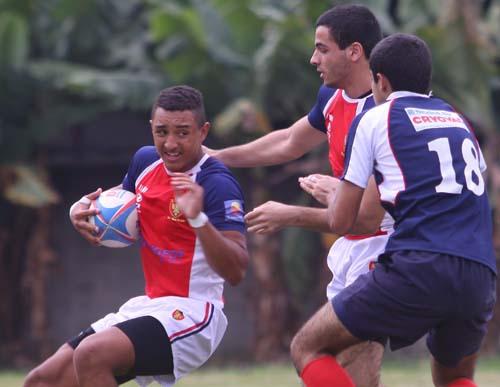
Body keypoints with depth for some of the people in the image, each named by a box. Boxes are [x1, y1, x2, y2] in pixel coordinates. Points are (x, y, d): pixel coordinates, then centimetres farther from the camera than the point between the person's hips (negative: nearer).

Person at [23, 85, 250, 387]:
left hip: (191, 313, -8)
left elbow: (236, 272, -24)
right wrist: (83, 207, 5)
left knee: (92, 354, -31)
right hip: (148, 305, 8)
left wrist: (198, 218, -37)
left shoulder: (217, 184, -17)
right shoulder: (146, 161, 5)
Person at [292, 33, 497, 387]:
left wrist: (334, 196, 35)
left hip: (419, 268, -5)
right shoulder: (459, 122, 25)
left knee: (309, 349, 9)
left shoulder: (373, 120, 9)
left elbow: (341, 222, 9)